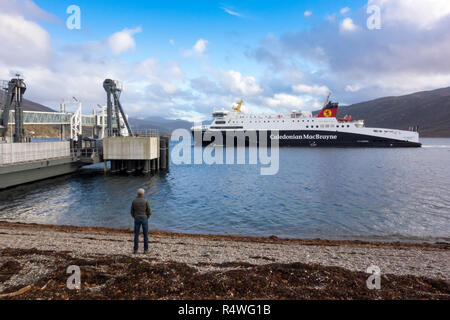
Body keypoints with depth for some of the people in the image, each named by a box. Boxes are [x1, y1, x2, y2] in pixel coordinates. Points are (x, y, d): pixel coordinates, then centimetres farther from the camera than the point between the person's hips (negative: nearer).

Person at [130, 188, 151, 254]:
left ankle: (135, 250, 8)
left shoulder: (134, 201, 1)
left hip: (137, 219, 2)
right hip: (144, 219, -2)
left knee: (136, 235, 9)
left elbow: (132, 212, 6)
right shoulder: (146, 201, -7)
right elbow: (149, 211, -6)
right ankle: (145, 250, 8)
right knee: (145, 234, 7)